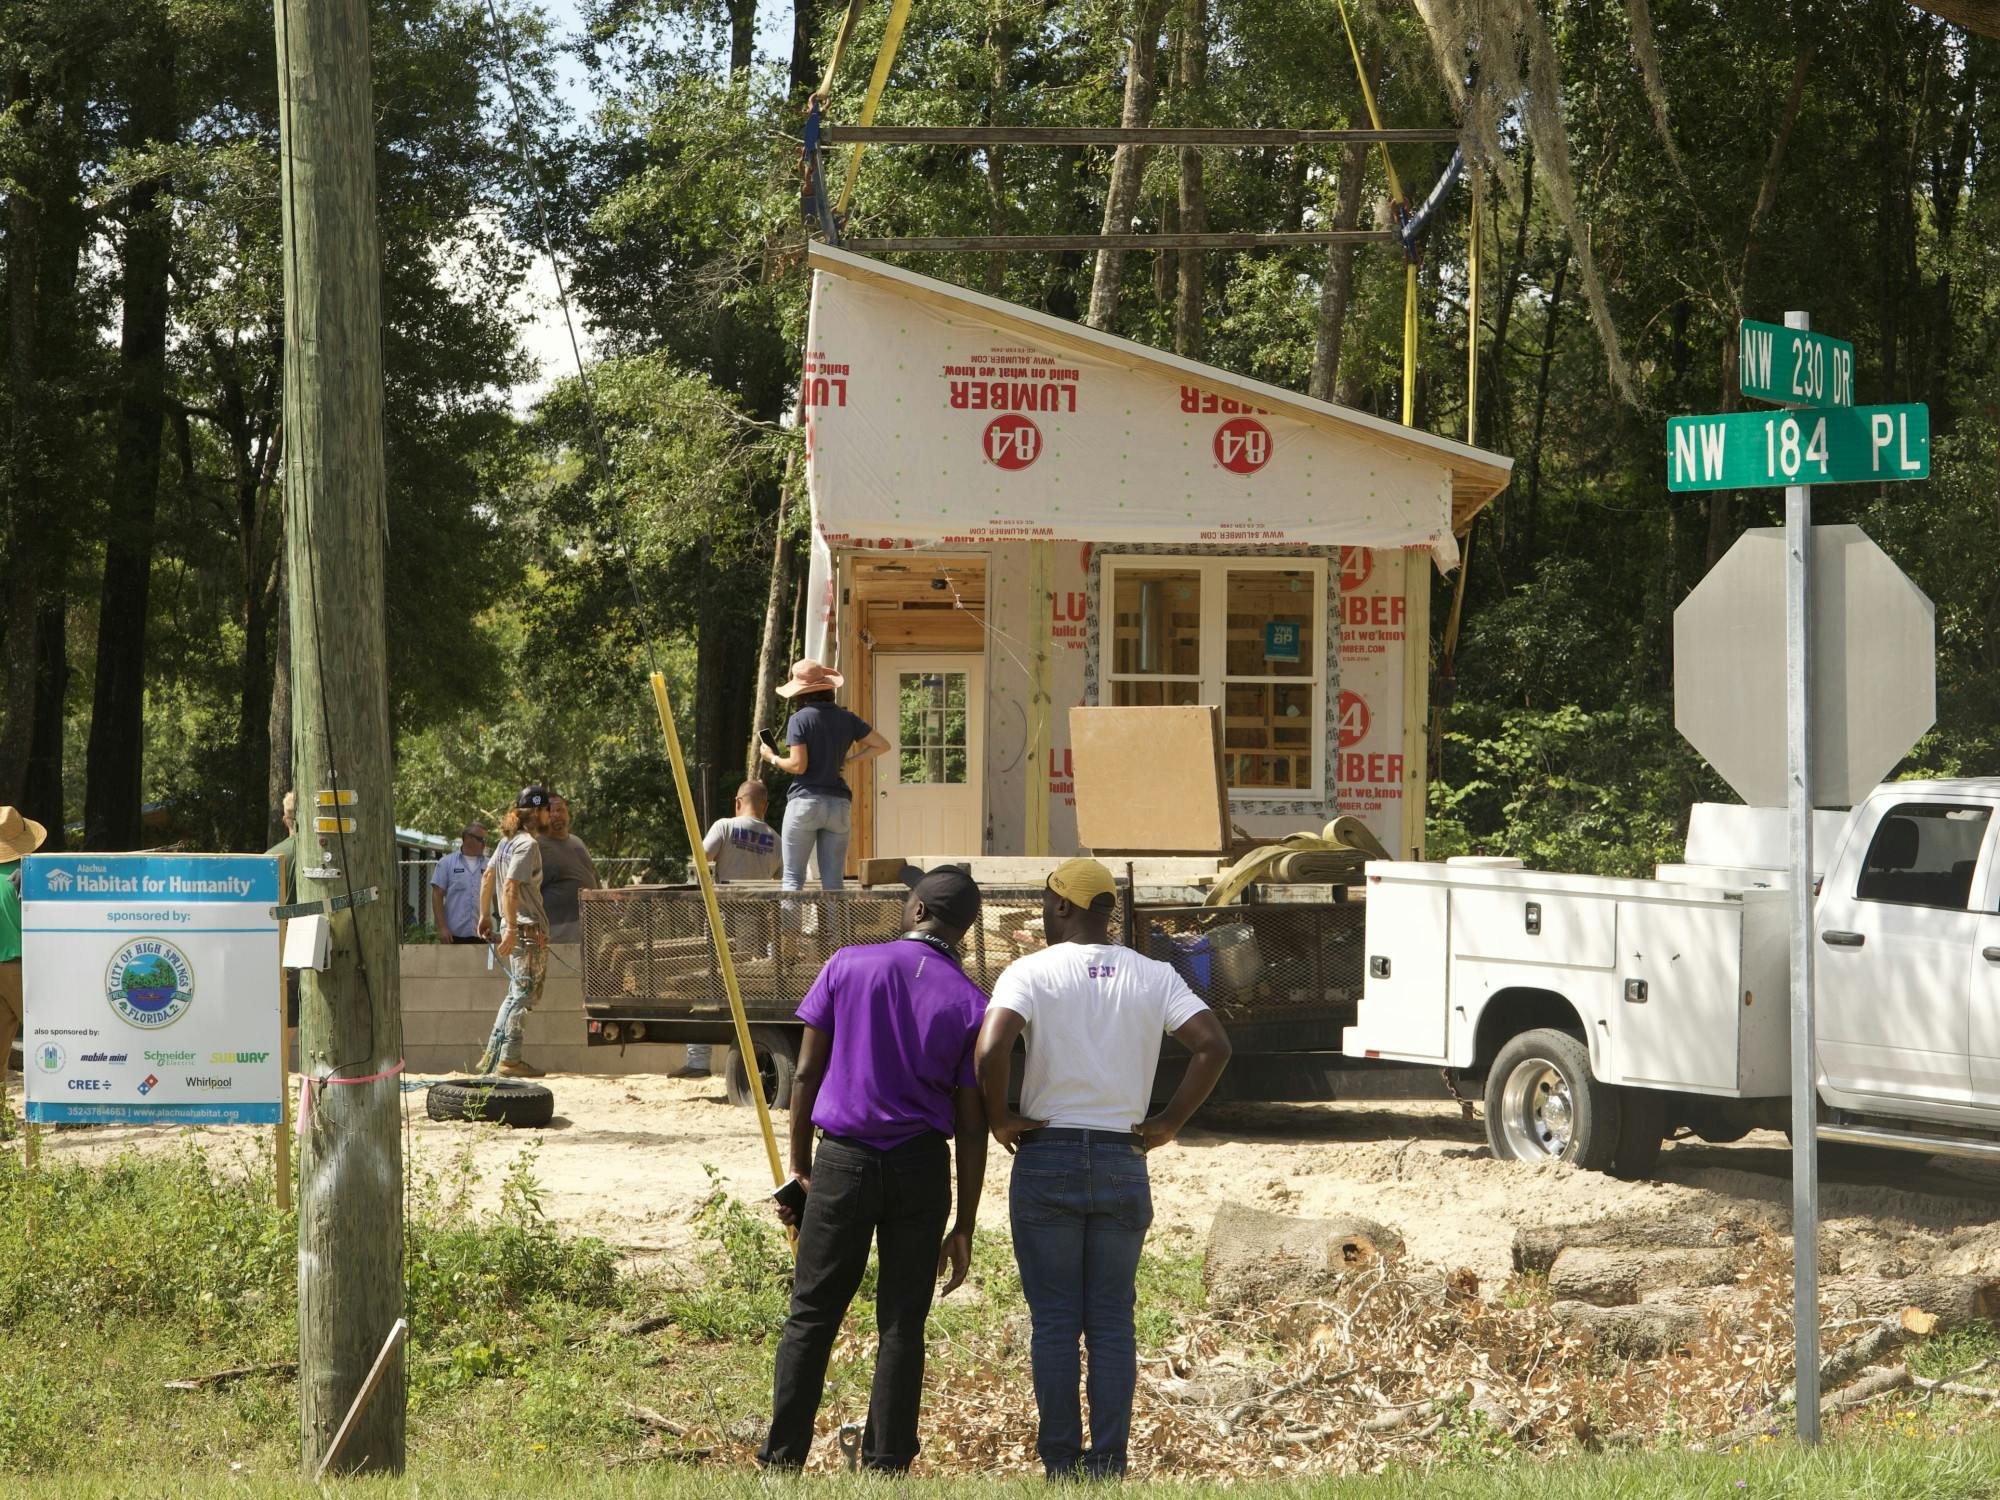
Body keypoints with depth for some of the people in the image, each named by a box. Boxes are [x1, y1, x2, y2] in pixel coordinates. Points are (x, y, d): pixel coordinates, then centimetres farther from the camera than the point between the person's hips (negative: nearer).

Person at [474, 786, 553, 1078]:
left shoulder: (508, 841, 13)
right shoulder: (528, 844, -15)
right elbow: (510, 888, -23)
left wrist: (484, 916, 28)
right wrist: (511, 930, -25)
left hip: (514, 925, 9)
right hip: (528, 928, -9)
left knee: (516, 993, 16)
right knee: (524, 993, -4)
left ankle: (491, 1056, 15)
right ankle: (509, 1059, -4)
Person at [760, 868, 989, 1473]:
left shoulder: (847, 966, -1)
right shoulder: (969, 1003, -1)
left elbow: (806, 1073, 0)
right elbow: (972, 1126, -2)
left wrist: (799, 1167, 9)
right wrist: (964, 1227, 4)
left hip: (843, 1161, 0)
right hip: (921, 1167, 0)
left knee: (811, 1316, 6)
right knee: (902, 1323, 6)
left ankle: (782, 1459, 4)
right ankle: (886, 1465, 5)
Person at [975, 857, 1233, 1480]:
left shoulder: (1031, 972, -6)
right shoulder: (1153, 977, 4)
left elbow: (990, 1049, -22)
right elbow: (1213, 1046, -8)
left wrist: (1000, 1120, -7)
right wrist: (1170, 1122, 0)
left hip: (1048, 1160, -2)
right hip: (1124, 1165, 3)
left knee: (1053, 1321, 4)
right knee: (1113, 1322, 7)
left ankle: (1060, 1464, 4)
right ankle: (1109, 1463, 5)